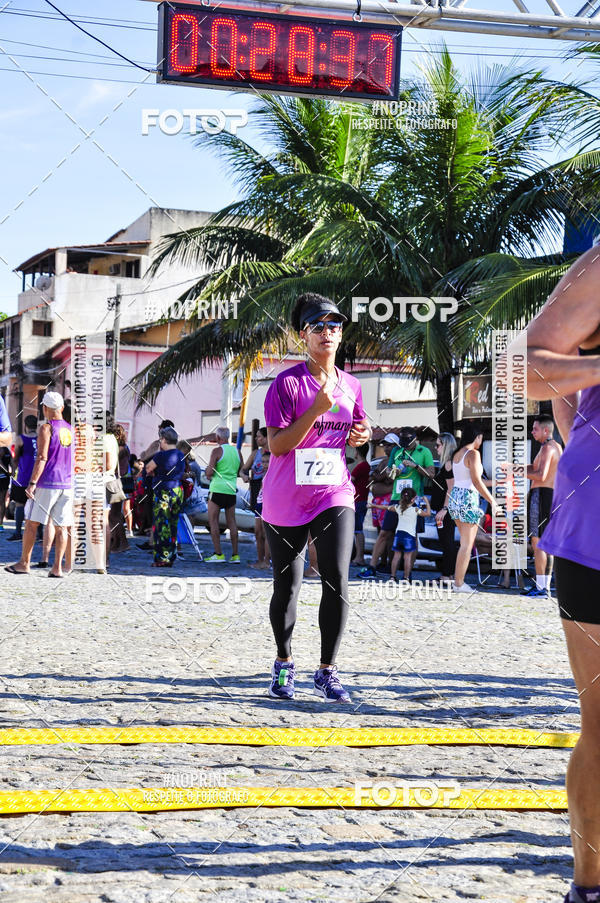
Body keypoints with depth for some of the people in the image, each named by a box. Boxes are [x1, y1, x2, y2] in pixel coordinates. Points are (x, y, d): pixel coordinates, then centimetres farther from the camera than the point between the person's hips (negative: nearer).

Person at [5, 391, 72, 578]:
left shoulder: (46, 428, -8)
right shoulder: (70, 429, 12)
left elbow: (42, 458, -15)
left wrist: (32, 483, -15)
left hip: (47, 484, -6)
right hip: (66, 484, 6)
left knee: (31, 523, 4)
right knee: (61, 527, 3)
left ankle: (24, 563, 7)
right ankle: (57, 567, -1)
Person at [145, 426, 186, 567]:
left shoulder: (161, 455, -15)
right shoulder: (181, 455, 9)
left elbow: (148, 469, -7)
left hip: (164, 493, -8)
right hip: (178, 491, 8)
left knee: (162, 525, -3)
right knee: (173, 525, 13)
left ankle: (162, 559, -3)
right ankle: (171, 557, 18)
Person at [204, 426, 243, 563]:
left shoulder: (217, 451, -7)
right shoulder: (237, 451, 10)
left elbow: (209, 472, -12)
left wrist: (208, 474, 9)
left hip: (218, 489, -5)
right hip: (231, 490, 5)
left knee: (213, 521, 0)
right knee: (231, 521, 9)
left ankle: (218, 554, -6)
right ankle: (235, 555, 8)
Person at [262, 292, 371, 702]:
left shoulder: (351, 385, 8)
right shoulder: (287, 383, -8)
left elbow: (359, 425, 24)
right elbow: (277, 445, -14)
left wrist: (363, 434, 0)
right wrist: (317, 409, -22)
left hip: (335, 496, 3)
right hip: (286, 501, -3)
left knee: (337, 581, -11)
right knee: (287, 586, 7)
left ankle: (327, 671, -1)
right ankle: (284, 664, 26)